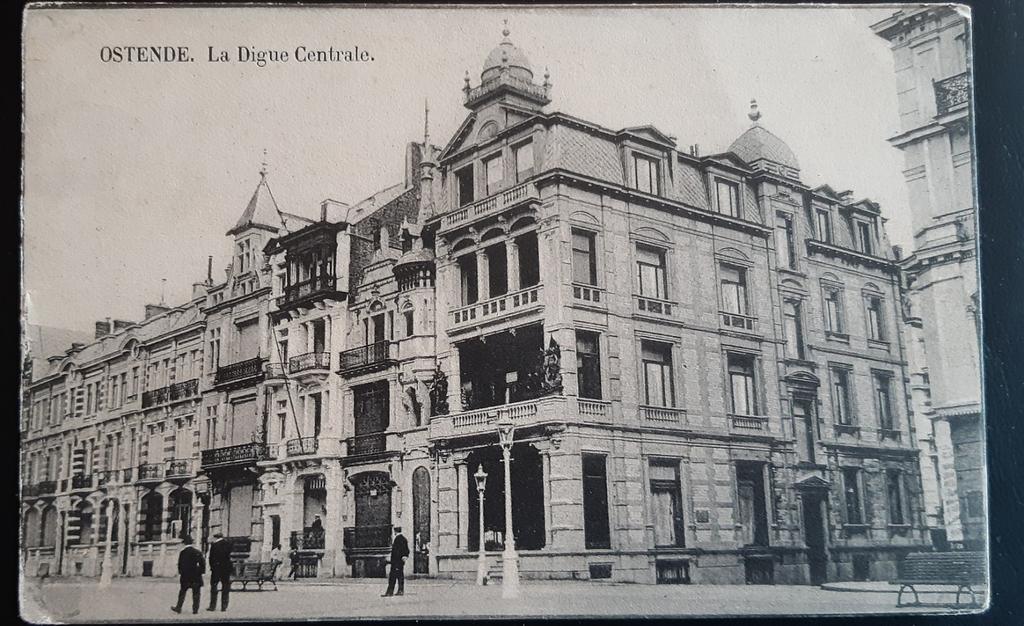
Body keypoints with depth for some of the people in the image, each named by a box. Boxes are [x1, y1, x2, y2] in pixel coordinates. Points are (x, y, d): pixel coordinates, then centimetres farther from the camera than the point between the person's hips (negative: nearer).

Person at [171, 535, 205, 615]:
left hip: (185, 575, 0)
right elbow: (202, 562, -3)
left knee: (182, 592, 13)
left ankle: (178, 607, 17)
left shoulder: (182, 552, -6)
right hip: (196, 576, 0)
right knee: (196, 593, 5)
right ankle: (195, 609, 4)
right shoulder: (197, 551, -4)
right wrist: (202, 571, 5)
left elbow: (180, 563, -2)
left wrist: (180, 572, 9)